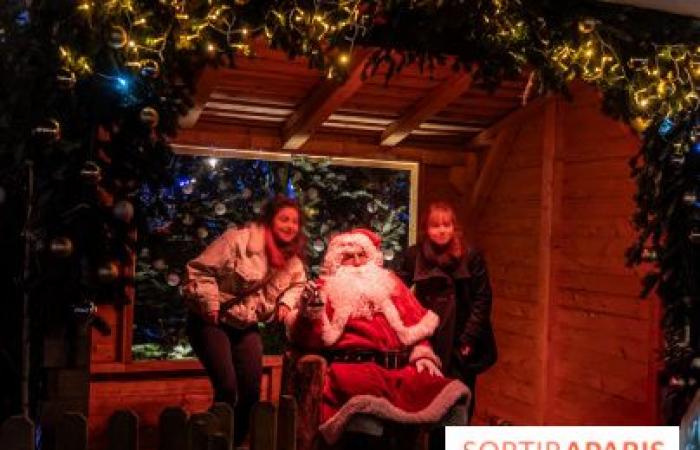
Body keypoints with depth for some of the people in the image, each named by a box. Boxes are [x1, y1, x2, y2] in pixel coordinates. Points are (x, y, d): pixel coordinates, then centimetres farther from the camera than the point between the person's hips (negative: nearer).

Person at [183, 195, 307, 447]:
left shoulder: (292, 260, 0)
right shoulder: (239, 240, -21)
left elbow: (298, 284, 19)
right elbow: (200, 269, -18)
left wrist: (286, 302, 0)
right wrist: (210, 303, -24)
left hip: (246, 327, 6)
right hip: (212, 322, -6)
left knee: (252, 390, 5)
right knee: (227, 388, -19)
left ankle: (236, 442, 26)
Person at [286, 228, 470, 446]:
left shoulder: (389, 282, 28)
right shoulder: (328, 288, 17)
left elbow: (414, 323, 21)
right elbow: (307, 339, 5)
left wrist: (422, 354, 3)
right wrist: (308, 312, -16)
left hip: (400, 366, 4)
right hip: (353, 365, -3)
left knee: (448, 396, -23)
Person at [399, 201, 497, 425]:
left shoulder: (471, 256, -6)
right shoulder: (414, 255, -2)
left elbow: (482, 299, -5)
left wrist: (469, 339, -9)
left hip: (461, 342, -1)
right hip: (430, 341, 1)